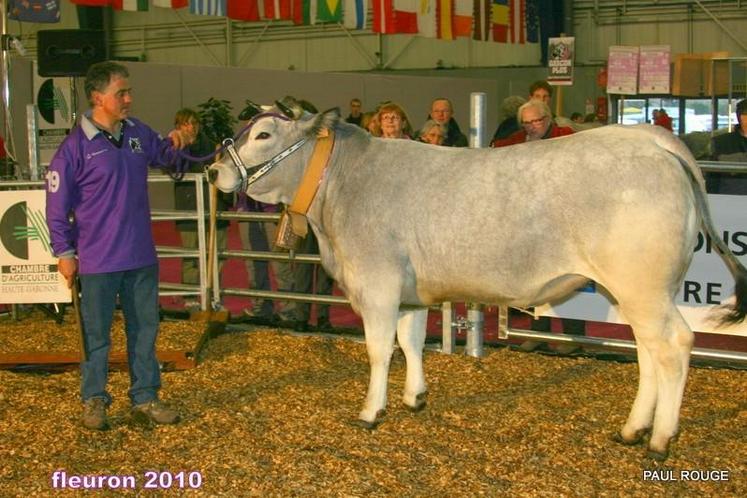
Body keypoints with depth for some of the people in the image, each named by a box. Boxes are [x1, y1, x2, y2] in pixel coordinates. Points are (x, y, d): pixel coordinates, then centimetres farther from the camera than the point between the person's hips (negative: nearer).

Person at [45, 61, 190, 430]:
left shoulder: (138, 133, 3)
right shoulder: (76, 146, -12)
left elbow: (161, 156, 22)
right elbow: (57, 206, -7)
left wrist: (175, 143, -1)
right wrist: (65, 252, -6)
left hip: (142, 257, 5)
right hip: (98, 261, -5)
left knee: (145, 330, 12)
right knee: (97, 335, 7)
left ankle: (145, 399, 24)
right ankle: (94, 401, 22)